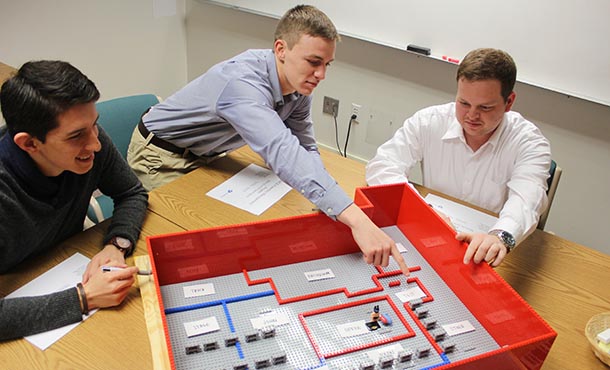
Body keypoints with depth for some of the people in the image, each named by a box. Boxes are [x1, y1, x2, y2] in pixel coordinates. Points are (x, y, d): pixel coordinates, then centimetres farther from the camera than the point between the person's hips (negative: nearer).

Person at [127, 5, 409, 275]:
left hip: (203, 156, 7)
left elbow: (305, 149, -8)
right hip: (160, 156, -7)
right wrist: (355, 219, -64)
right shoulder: (242, 83, -40)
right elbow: (281, 151, -55)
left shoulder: (299, 87, -13)